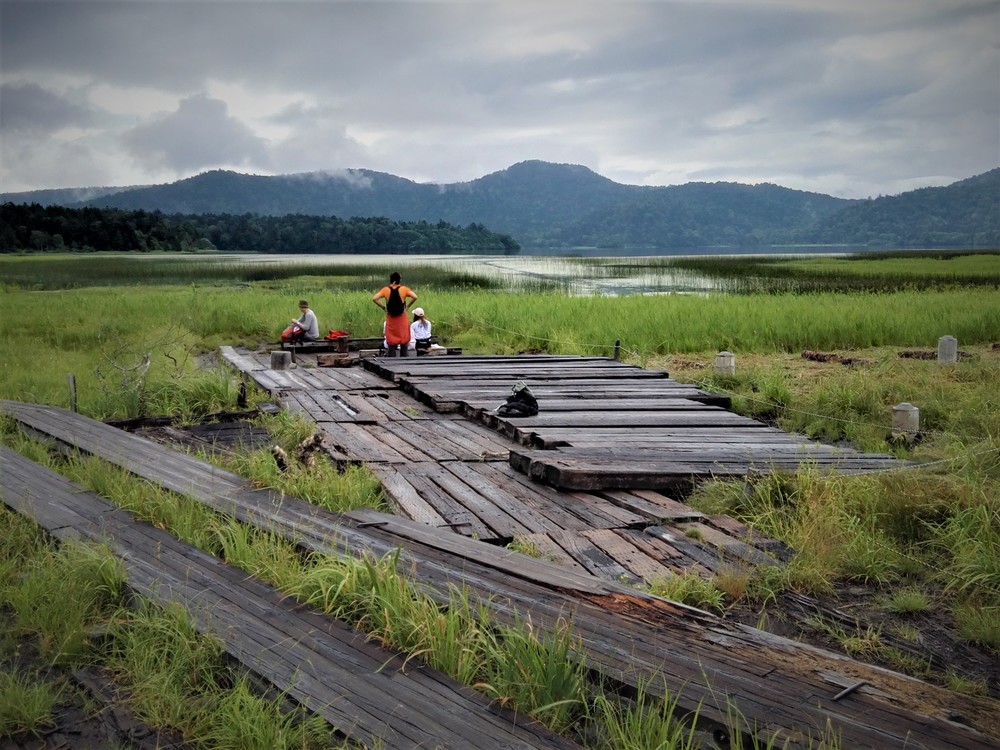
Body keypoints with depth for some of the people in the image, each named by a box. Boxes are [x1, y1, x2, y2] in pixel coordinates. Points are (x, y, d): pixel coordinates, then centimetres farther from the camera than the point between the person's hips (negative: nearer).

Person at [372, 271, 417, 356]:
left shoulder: (385, 290, -3)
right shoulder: (404, 289, -6)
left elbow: (374, 299, -11)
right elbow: (414, 297, -17)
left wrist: (383, 307, -1)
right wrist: (408, 306, -5)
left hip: (390, 320, 1)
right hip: (402, 320, -1)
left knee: (391, 343, 7)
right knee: (404, 341, 8)